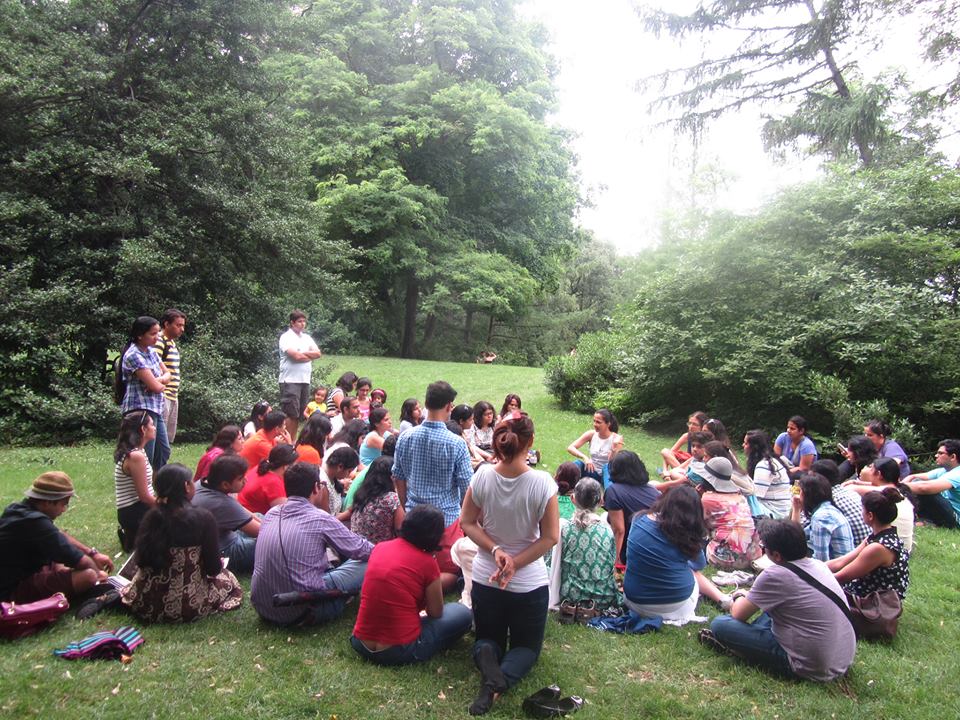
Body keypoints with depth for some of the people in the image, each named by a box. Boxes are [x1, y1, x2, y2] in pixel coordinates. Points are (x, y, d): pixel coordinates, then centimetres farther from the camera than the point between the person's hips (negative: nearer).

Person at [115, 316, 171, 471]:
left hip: (155, 409, 10)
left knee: (163, 452, 18)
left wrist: (159, 380, -9)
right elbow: (156, 387, -21)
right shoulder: (134, 355, -16)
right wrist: (162, 383, 2)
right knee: (146, 458, -8)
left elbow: (167, 374, 13)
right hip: (141, 410, -9)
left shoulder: (150, 351, 10)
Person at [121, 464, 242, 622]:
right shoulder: (203, 518, -17)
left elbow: (141, 562, 2)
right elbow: (213, 569, -12)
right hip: (188, 604, -7)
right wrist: (219, 564, 12)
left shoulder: (151, 517, -5)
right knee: (226, 577, 22)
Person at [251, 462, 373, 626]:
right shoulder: (320, 519, -13)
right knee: (367, 565, 2)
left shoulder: (271, 514, 4)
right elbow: (362, 550, 0)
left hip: (262, 608, 7)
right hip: (300, 611, -7)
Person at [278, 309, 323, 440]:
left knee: (298, 415, 9)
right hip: (290, 380, -7)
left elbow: (318, 353, 5)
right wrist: (310, 356, -1)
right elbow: (295, 356, -17)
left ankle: (292, 442, 17)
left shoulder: (307, 338, 16)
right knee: (290, 414, -7)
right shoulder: (286, 337, -5)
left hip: (305, 380, 7)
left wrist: (302, 353, -9)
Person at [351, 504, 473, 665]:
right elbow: (436, 613, 0)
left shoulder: (379, 548, 3)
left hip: (361, 644, 6)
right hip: (399, 652, -5)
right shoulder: (427, 562, -12)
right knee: (463, 613, 8)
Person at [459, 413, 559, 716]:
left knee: (488, 637, 26)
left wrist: (496, 550, -10)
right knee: (527, 645, 20)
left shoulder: (483, 475, -13)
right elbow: (550, 537, -15)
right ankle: (501, 681, -13)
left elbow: (467, 523, -5)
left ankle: (487, 656, -11)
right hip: (529, 583, -2)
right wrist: (515, 564, -11)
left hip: (485, 578, 2)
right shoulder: (542, 482, -20)